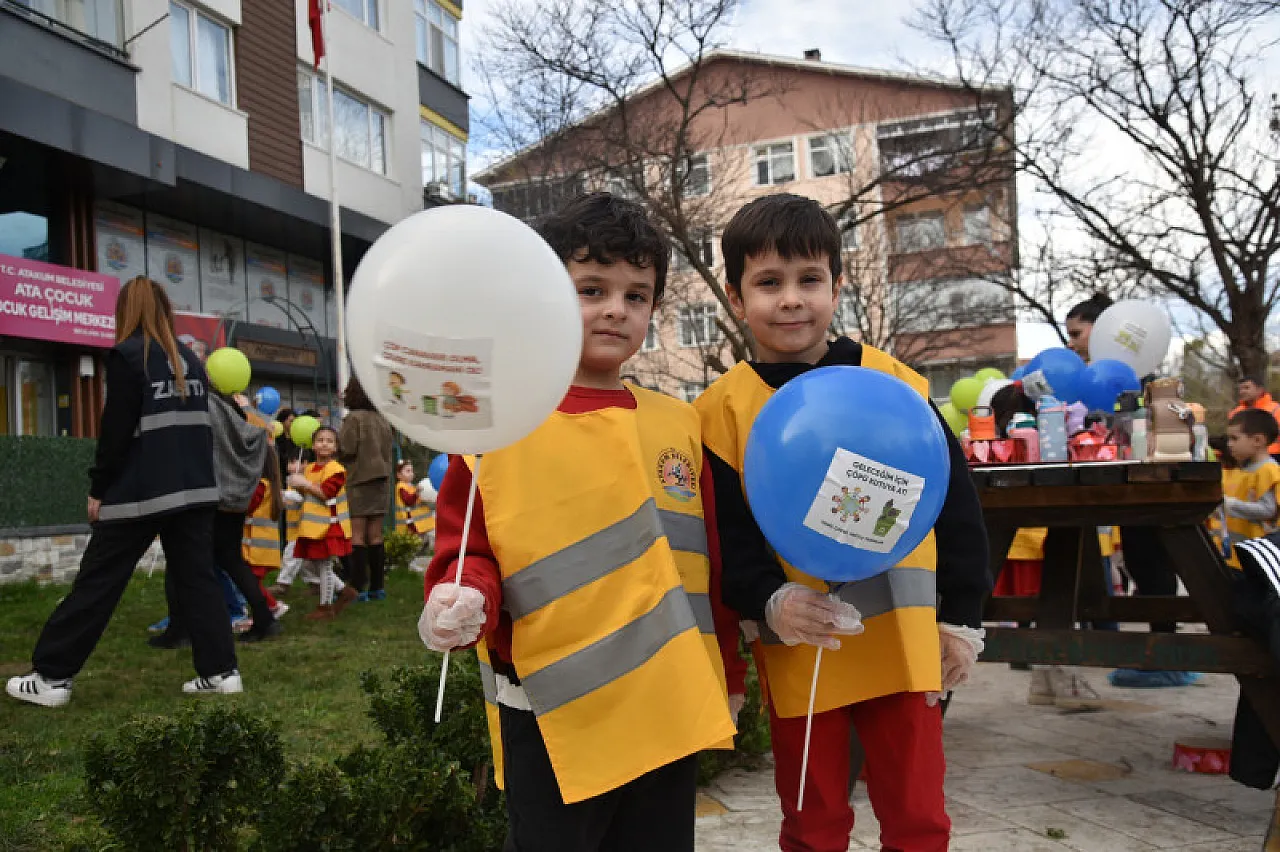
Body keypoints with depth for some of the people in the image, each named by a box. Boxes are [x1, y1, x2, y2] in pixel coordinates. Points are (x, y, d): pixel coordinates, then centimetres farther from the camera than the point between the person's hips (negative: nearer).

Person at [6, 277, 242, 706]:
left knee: (97, 581, 2)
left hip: (142, 492, -6)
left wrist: (99, 489, -3)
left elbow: (116, 431, -11)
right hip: (193, 489, 6)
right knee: (196, 578, 8)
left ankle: (51, 677, 10)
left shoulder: (128, 355, -7)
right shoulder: (189, 358, 12)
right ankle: (221, 671, 6)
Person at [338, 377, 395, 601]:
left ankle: (359, 587, -7)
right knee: (376, 536, 8)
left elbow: (347, 450, -12)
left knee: (357, 536, -4)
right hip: (382, 480, 6)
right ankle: (377, 586, 8)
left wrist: (335, 442, 6)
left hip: (359, 480, -6)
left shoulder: (354, 418, -8)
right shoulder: (383, 420, 12)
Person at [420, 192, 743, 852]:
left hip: (669, 711, 4)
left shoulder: (678, 425, 5)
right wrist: (465, 599, -23)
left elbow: (707, 561, 12)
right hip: (555, 720, -4)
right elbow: (467, 554, -1)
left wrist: (727, 675, 16)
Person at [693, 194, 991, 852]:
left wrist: (962, 617, 6)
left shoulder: (895, 383, -2)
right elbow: (724, 537, -7)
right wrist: (770, 604, -24)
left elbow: (955, 505, 5)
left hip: (901, 642, 1)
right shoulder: (723, 409, -5)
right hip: (796, 651, 0)